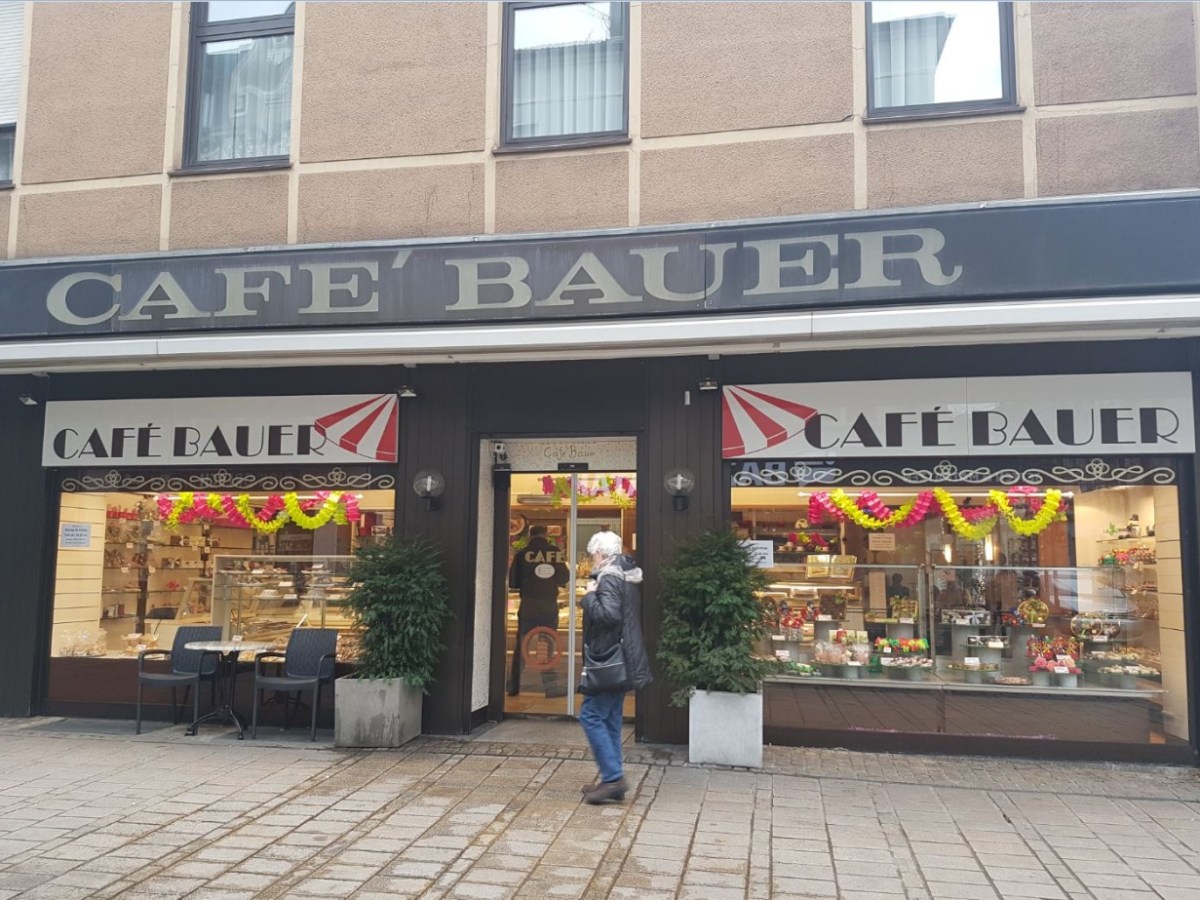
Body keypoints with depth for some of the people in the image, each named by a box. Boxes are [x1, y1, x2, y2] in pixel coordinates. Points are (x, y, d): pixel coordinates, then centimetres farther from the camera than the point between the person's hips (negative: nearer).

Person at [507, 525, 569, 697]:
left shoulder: (522, 554, -5)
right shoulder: (556, 552, -3)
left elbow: (512, 582, -2)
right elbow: (564, 578, 6)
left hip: (528, 605, 0)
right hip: (550, 606, 1)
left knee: (521, 646, 10)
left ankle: (514, 687, 11)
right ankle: (550, 687, 7)